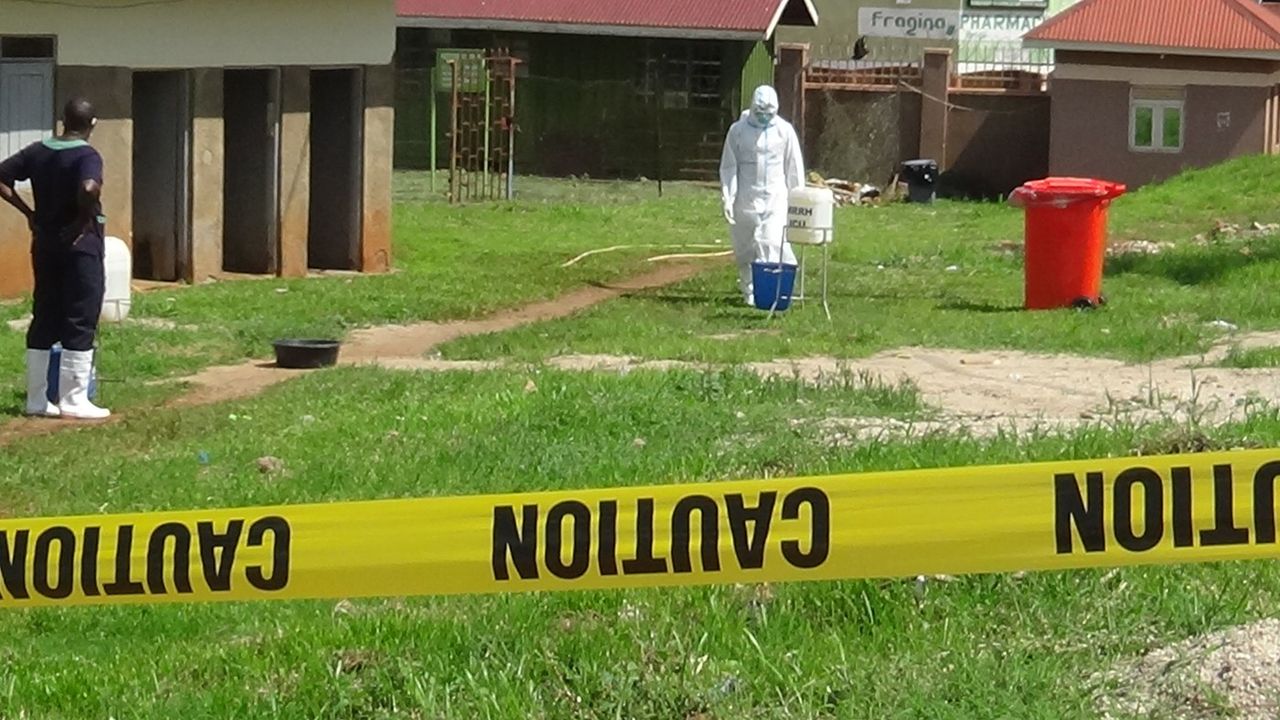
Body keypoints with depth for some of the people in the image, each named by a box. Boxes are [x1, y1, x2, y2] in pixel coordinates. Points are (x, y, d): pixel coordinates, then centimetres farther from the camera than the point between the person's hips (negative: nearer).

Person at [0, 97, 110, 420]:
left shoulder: (38, 151, 6)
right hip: (80, 244, -6)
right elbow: (89, 189, -32)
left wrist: (28, 211, 8)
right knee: (80, 320, -1)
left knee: (43, 318, 12)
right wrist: (86, 219, -15)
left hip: (45, 242, 6)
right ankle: (74, 401, -1)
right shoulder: (87, 156, -13)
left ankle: (36, 399, 13)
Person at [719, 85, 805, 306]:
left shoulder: (784, 130, 2)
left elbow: (794, 167, 7)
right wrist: (728, 198, -4)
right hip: (746, 197, 0)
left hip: (775, 196, 0)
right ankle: (748, 290, 19)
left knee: (772, 243, -13)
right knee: (745, 248, 6)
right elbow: (728, 167, 2)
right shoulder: (738, 130, 0)